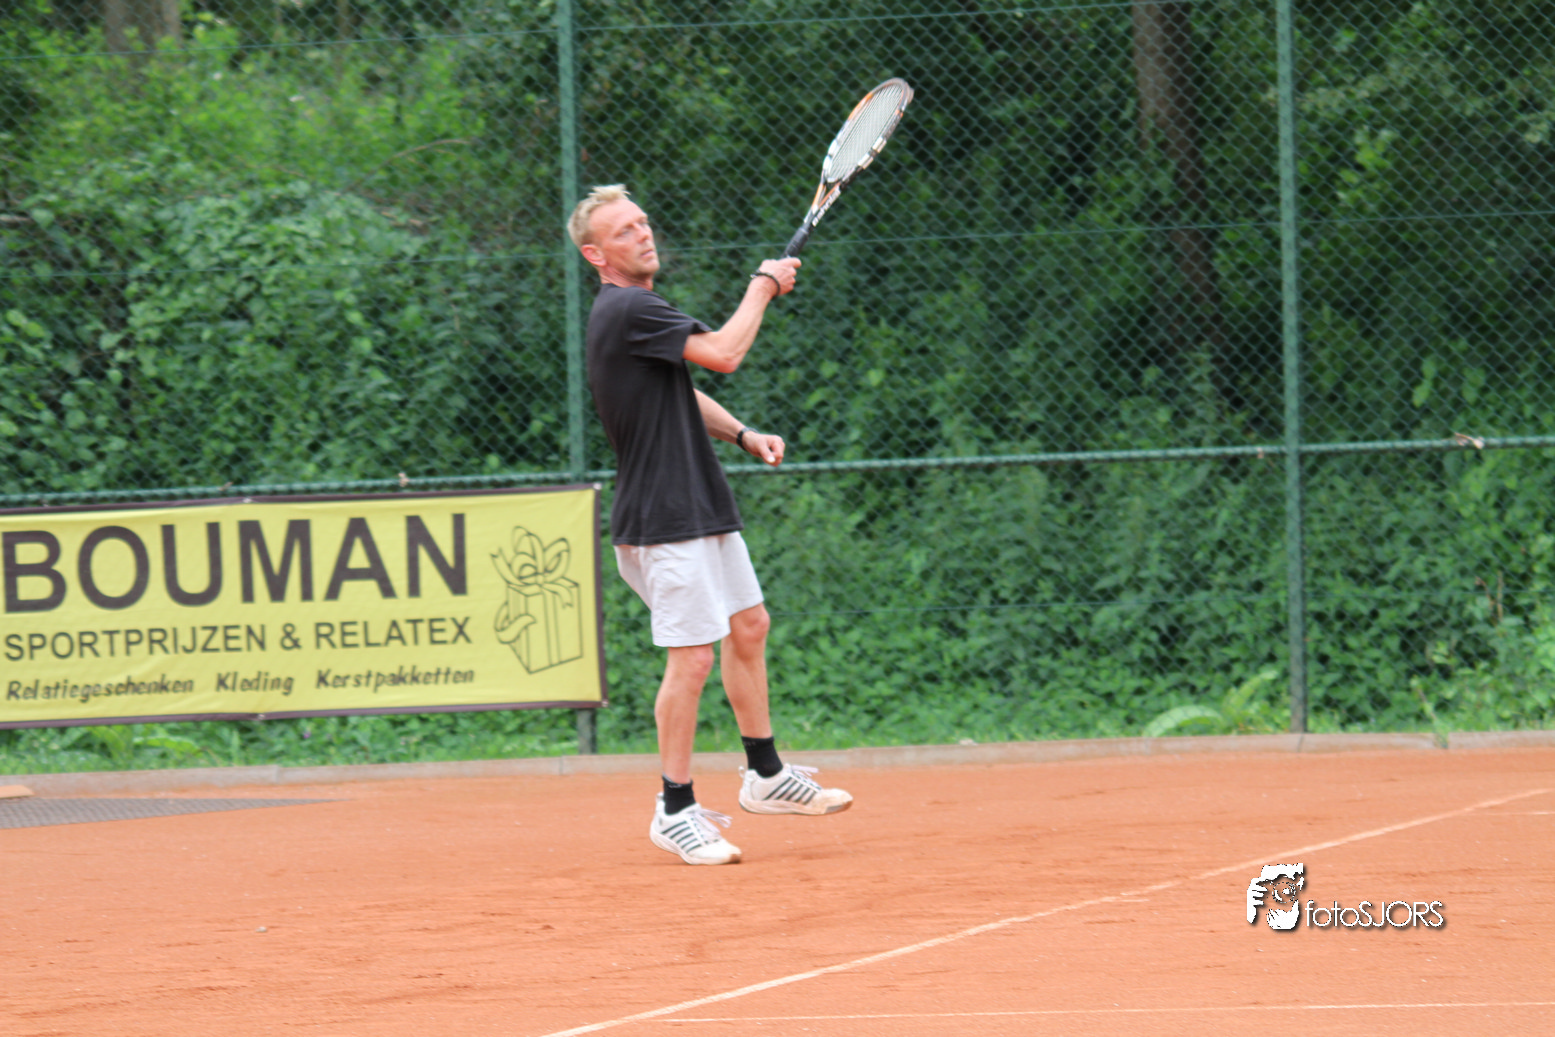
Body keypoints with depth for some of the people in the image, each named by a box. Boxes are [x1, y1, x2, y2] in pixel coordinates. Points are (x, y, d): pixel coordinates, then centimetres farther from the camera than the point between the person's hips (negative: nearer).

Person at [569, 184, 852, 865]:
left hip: (702, 509, 11)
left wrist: (743, 435, 11)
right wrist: (764, 286, -10)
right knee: (692, 657, -10)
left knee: (749, 627, 19)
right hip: (664, 520, -11)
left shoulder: (637, 309, 15)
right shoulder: (625, 311, -19)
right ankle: (675, 811, -2)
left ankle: (765, 774, 31)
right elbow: (723, 352, -26)